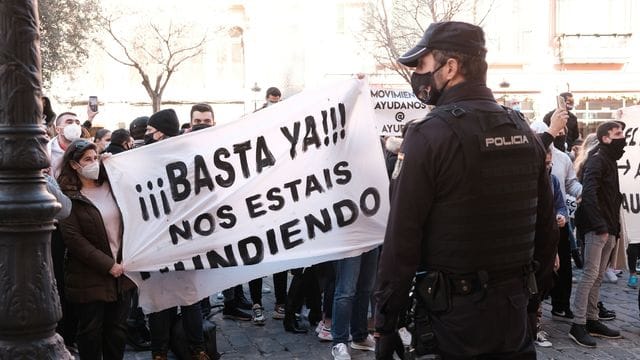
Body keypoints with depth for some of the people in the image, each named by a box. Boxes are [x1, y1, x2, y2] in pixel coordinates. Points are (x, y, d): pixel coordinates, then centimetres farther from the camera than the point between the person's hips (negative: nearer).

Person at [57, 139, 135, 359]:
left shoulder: (111, 186, 8)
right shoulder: (68, 196, -7)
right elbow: (73, 239, -13)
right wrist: (108, 265, -15)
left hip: (121, 272, 4)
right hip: (89, 276, -4)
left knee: (117, 329, 12)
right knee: (91, 330, 7)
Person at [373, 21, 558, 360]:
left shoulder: (428, 135, -15)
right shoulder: (524, 131, 5)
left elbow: (402, 237, -17)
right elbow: (546, 226, 10)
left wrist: (385, 321, -10)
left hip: (453, 311, -6)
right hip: (513, 309, 6)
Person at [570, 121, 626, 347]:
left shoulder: (609, 159, 18)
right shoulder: (597, 159, -11)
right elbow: (588, 193, -23)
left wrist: (613, 227, 11)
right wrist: (601, 226, -24)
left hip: (607, 228, 9)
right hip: (597, 228, -9)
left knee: (598, 277, 12)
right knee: (590, 275, -10)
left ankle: (592, 321, 18)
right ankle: (578, 325, -8)